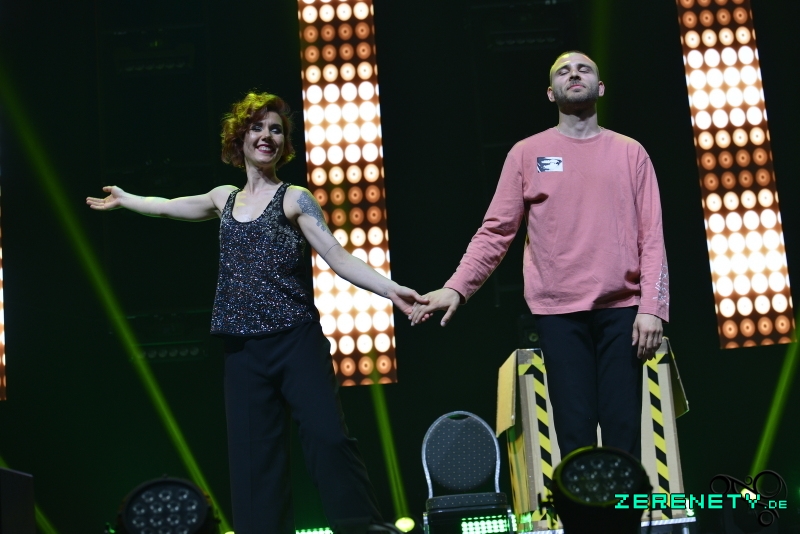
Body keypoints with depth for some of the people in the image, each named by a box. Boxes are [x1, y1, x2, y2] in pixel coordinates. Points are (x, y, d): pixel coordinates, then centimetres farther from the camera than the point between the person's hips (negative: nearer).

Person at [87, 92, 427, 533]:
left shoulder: (294, 198, 1)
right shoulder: (224, 199, 16)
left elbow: (338, 257, -8)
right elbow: (168, 207, 35)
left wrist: (389, 289, -23)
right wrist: (124, 199, 50)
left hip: (297, 342, -4)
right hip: (244, 350, 5)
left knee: (327, 438, -13)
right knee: (254, 458, 2)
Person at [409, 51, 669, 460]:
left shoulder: (630, 152, 10)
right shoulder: (526, 153, 8)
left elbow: (651, 237, 4)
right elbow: (496, 231, 3)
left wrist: (652, 307, -7)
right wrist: (456, 288, -9)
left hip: (621, 308, 1)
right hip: (559, 310, -1)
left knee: (624, 427, 1)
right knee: (575, 431, -2)